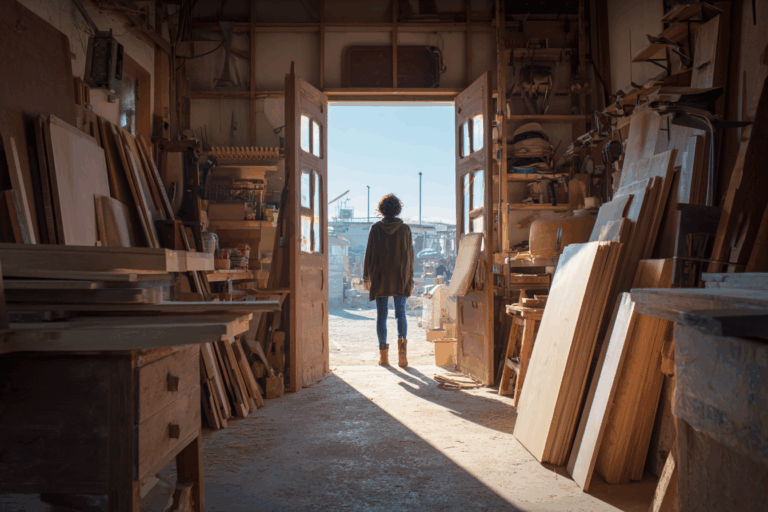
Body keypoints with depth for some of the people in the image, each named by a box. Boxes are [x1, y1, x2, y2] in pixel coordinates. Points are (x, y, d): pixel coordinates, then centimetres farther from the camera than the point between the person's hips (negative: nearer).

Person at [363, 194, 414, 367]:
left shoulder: (376, 228, -2)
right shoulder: (405, 229, 1)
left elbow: (369, 254, -1)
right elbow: (410, 255, 2)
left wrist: (366, 277, 8)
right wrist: (410, 279, 9)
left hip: (380, 278, 0)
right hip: (401, 278, 1)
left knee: (381, 315, 7)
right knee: (401, 313, 6)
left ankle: (383, 354, 8)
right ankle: (402, 340, -20)